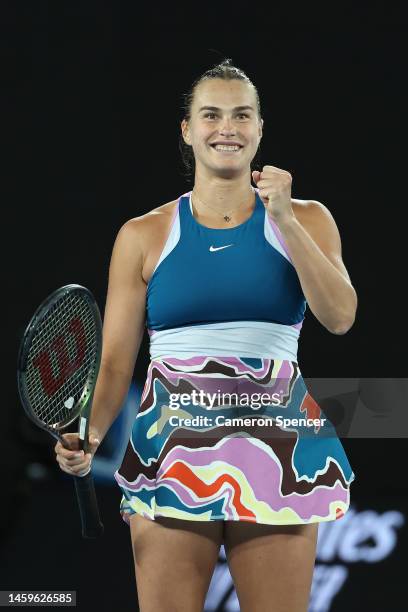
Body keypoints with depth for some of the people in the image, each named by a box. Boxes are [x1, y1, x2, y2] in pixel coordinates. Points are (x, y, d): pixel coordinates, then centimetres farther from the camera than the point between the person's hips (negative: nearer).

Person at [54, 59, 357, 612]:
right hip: (172, 456, 0)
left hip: (278, 455, 0)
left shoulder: (306, 220, 8)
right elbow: (114, 362, 4)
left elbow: (339, 317, -7)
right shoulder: (144, 235, 6)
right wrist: (88, 435, -13)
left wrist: (285, 220, -12)